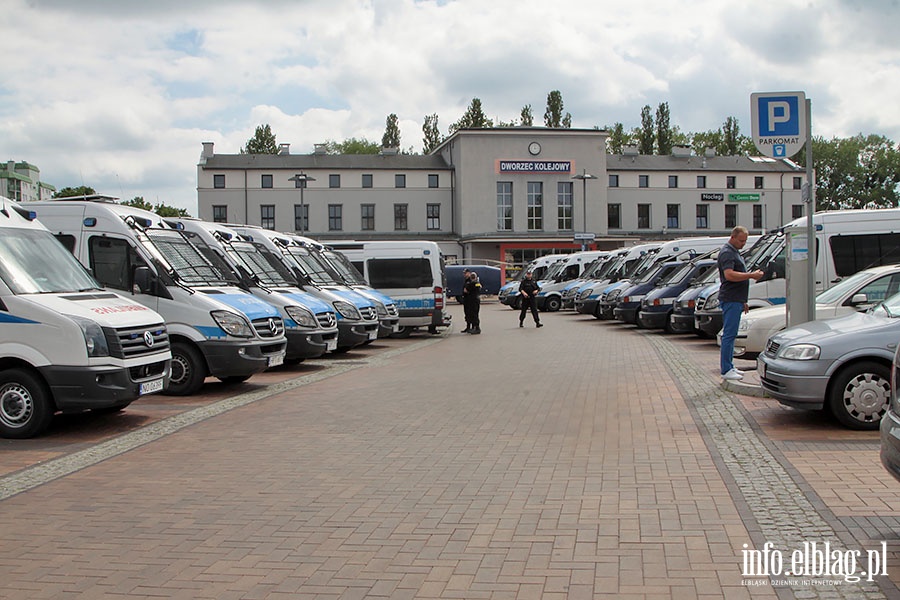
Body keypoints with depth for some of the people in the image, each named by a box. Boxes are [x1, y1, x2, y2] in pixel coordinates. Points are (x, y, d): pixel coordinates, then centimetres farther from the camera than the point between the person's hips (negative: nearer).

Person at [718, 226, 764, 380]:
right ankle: (726, 370, -9)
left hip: (736, 300, 11)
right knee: (729, 334, -10)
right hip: (730, 300, -11)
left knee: (730, 334, 13)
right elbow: (729, 275, -27)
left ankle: (729, 367, 18)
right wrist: (751, 275, -25)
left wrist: (743, 301, 26)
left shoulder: (734, 252, 20)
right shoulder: (727, 253, -13)